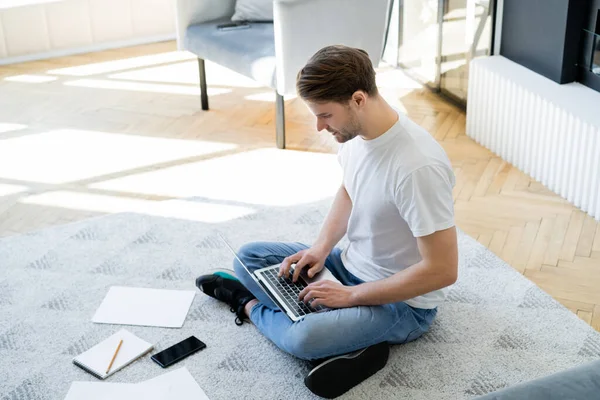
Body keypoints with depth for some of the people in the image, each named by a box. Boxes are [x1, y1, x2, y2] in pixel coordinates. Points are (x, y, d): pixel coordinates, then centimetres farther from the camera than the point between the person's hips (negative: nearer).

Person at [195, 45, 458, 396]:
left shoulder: (418, 166, -33)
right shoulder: (356, 130, -8)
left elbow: (443, 269, -30)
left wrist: (352, 295, -23)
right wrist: (322, 247, -2)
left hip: (402, 302, -8)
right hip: (352, 264, 8)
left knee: (304, 339, -30)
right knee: (249, 257, 9)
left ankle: (251, 304, 1)